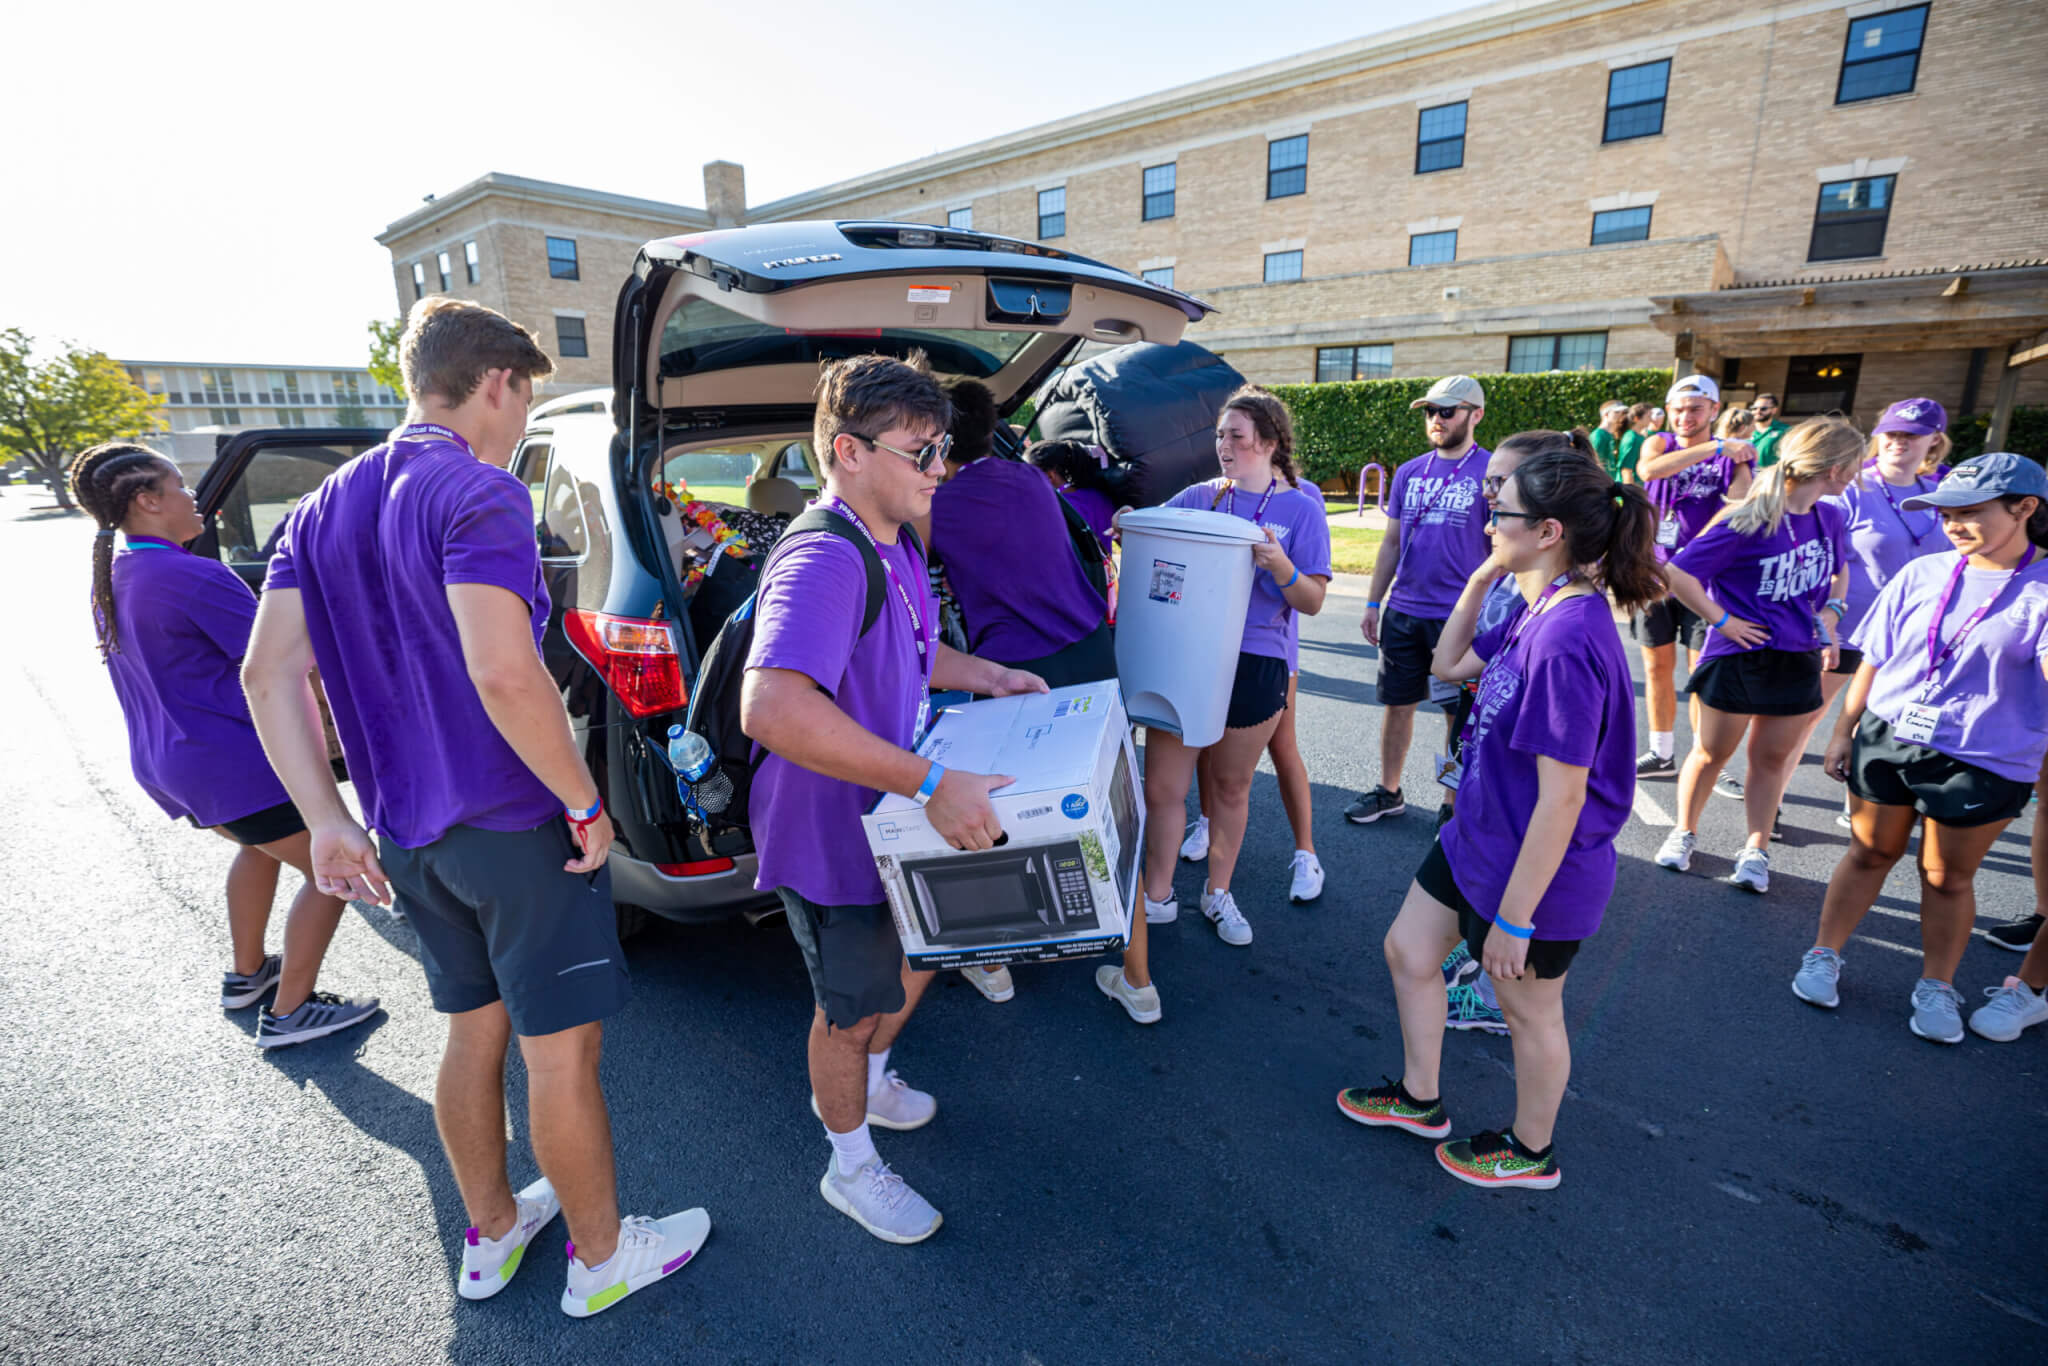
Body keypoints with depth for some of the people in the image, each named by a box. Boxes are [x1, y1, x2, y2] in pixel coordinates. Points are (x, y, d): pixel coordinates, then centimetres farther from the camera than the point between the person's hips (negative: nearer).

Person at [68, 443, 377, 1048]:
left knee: (260, 845, 33)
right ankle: (289, 1011, 6)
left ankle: (245, 974, 42)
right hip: (233, 762, -10)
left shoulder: (111, 581, 9)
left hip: (163, 764, 10)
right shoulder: (195, 577, -20)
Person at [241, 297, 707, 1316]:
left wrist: (327, 821, 7)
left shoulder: (324, 507, 10)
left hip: (409, 835, 8)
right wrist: (587, 805, -18)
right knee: (562, 1055, 8)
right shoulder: (477, 493, -16)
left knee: (473, 1034, 23)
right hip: (517, 828, -8)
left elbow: (268, 674, 7)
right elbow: (505, 676, -28)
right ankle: (600, 1255, 28)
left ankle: (489, 1233, 42)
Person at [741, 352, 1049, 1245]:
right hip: (834, 837, -9)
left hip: (897, 824, 9)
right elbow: (772, 708, -44)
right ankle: (851, 1166, 40)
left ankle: (865, 1083, 56)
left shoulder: (894, 546, 4)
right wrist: (931, 784, -43)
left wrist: (980, 675, 8)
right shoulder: (822, 562, -29)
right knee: (853, 1008, 12)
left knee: (914, 965, 27)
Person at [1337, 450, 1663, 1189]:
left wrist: (1513, 919, -22)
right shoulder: (1536, 613, -2)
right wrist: (1481, 576, 1)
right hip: (1476, 839, 9)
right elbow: (1448, 664, 14)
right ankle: (1420, 1099, 44)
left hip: (1533, 872, -9)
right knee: (1408, 951, 21)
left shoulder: (1568, 639, -30)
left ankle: (1530, 1151, 44)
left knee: (1529, 1011, 15)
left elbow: (1562, 797, -29)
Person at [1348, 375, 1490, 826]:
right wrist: (1373, 604, 10)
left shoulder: (1492, 473, -5)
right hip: (1403, 610, 4)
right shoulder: (1409, 472, 9)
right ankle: (1388, 791, 27)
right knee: (1397, 703, 12)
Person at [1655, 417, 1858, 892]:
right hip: (1738, 657, -5)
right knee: (1711, 753, 8)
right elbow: (1678, 573, -20)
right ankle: (1684, 833, 27)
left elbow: (1839, 569, 23)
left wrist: (1831, 609, 5)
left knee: (1773, 757, 12)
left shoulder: (1830, 518, 3)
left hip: (1800, 660, 5)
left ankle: (1756, 850, 23)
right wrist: (1722, 620, -16)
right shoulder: (1745, 522, -18)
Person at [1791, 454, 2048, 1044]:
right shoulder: (1922, 574, 1)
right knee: (1870, 853, 14)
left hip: (1981, 761, -2)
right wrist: (1843, 731, 6)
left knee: (1947, 876, 11)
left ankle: (1936, 987, 29)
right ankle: (1824, 956, 26)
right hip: (1886, 739, 2)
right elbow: (1874, 659, 6)